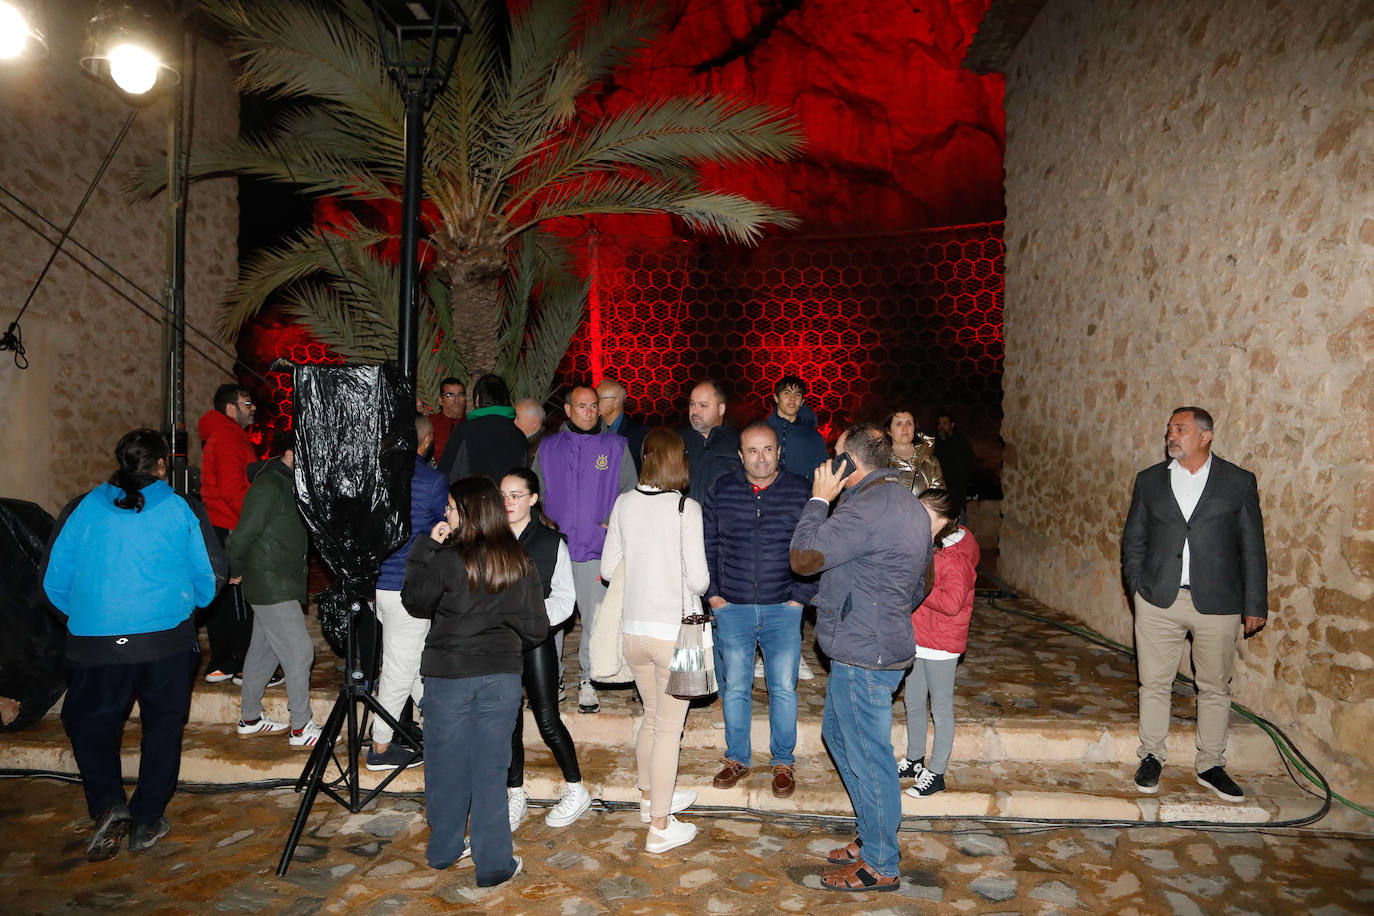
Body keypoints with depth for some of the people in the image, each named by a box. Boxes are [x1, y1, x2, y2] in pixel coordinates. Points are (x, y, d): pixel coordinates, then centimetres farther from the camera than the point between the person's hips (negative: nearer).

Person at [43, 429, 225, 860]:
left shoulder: (82, 508, 2)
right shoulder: (184, 510, -1)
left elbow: (54, 580, 7)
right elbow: (210, 577, 3)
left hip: (93, 642, 1)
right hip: (167, 639, 0)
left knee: (89, 723, 18)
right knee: (162, 725, 13)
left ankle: (108, 803, 1)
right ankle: (147, 821, 17)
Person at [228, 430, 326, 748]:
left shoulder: (283, 483, 13)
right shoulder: (268, 486, -18)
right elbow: (243, 534, -18)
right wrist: (235, 572, -7)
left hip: (278, 585, 10)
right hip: (272, 587, -10)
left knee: (263, 650, 17)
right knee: (299, 651, -7)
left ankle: (249, 719, 29)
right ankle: (301, 728, 0)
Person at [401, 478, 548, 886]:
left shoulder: (446, 560, -13)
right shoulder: (520, 564, -3)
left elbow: (415, 600, 2)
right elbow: (536, 628, 1)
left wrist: (424, 548, 3)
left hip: (448, 674, -2)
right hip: (502, 676, 2)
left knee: (446, 763, 15)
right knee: (491, 768, 9)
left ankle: (444, 849, 33)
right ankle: (494, 865, 15)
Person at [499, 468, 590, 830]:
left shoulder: (551, 541, -1)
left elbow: (565, 597, 0)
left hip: (536, 640, -2)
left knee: (547, 719, -1)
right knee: (508, 720, 9)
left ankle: (576, 790, 18)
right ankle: (516, 797, 25)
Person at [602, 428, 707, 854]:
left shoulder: (625, 503, 0)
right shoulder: (686, 508, -14)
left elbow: (608, 569, 5)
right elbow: (698, 578, -16)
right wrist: (696, 585, 6)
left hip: (633, 629, 5)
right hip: (674, 631, -5)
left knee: (652, 716, 24)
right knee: (669, 727, 7)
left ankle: (651, 798, 42)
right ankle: (660, 827, 16)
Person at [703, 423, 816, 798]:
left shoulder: (801, 492, -3)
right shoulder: (721, 491, 2)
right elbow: (706, 545, 8)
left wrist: (800, 597, -4)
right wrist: (712, 594, 3)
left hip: (783, 609, -1)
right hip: (732, 609, 1)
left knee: (784, 688, 5)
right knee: (734, 688, 9)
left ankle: (783, 763, 23)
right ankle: (737, 759, 26)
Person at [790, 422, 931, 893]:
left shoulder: (868, 507, -23)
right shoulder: (908, 503, 11)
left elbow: (804, 558, -20)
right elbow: (918, 584, 20)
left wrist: (819, 499, -10)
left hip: (863, 656, -11)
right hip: (886, 642, 11)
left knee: (867, 756, 3)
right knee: (837, 733, 22)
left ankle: (880, 865, 19)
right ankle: (874, 836, 35)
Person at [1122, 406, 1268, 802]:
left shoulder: (1239, 482, 2)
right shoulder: (1149, 480, 7)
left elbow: (1252, 548, 3)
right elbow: (1133, 539, 11)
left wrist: (1255, 604, 1)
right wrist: (1138, 586, 1)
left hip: (1217, 603, -1)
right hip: (1158, 602, 1)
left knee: (1215, 688, 10)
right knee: (1154, 683, 7)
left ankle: (1210, 766, 24)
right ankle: (1151, 758, 21)